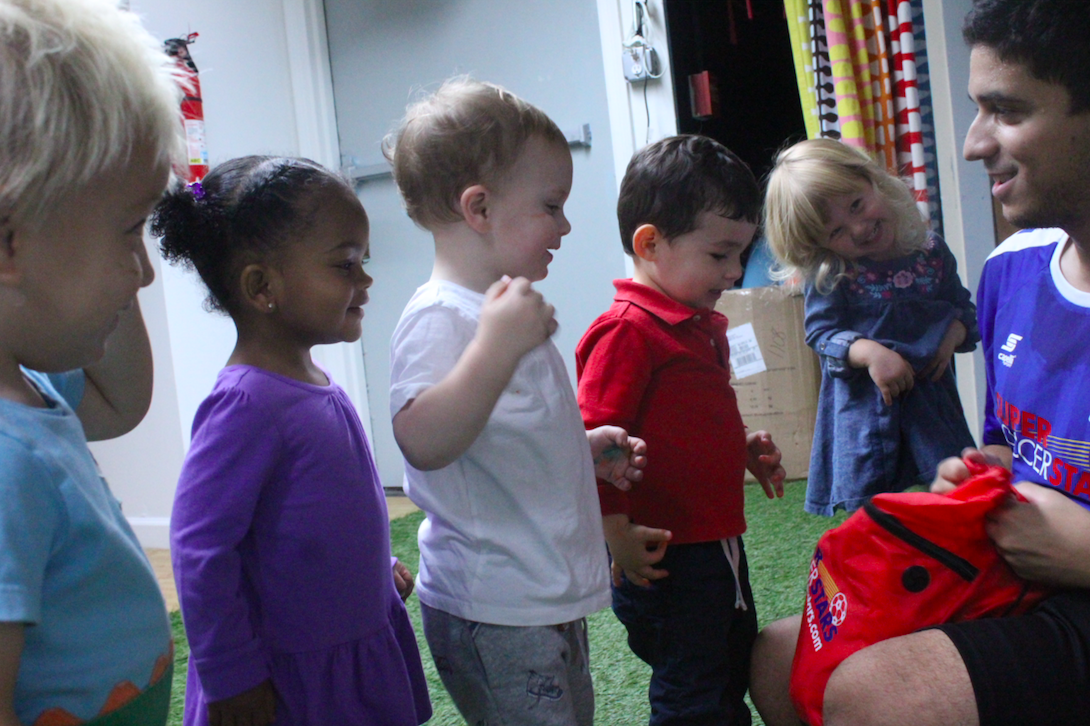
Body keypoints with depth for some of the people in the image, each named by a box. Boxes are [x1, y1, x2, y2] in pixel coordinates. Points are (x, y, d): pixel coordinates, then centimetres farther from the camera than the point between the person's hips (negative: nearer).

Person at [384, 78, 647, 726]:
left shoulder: (507, 312, 14)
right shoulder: (439, 317, -18)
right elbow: (423, 442, -34)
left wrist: (587, 449, 14)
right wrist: (497, 346, -40)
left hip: (552, 599, 10)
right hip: (493, 615, -10)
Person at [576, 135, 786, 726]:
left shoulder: (702, 326, 10)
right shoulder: (627, 331, -21)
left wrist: (743, 450, 13)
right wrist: (617, 532, -23)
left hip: (718, 540, 10)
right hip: (667, 561, -10)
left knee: (736, 674, 25)